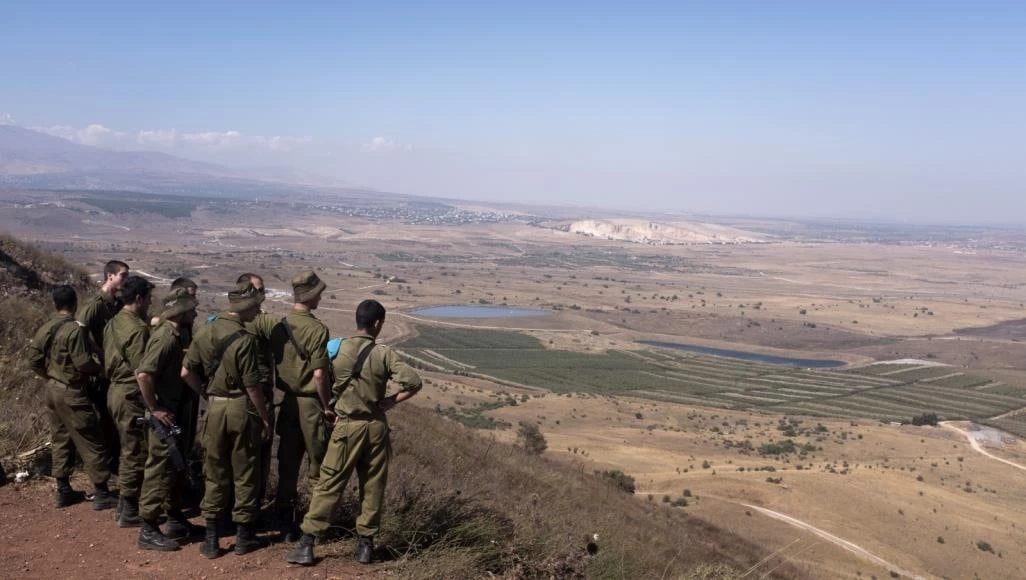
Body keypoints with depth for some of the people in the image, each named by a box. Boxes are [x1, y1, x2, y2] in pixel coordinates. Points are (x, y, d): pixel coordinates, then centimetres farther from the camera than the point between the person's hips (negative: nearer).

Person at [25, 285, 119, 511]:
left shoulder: (44, 330, 6)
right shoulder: (75, 329, -19)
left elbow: (34, 361, 11)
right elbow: (83, 363, -22)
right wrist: (100, 367, -3)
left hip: (52, 391, 8)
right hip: (72, 393, -8)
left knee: (60, 440, 17)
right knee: (91, 443, -1)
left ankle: (63, 491, 23)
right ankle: (101, 494, 2)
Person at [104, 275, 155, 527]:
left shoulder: (113, 323, 9)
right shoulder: (137, 328, -20)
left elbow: (108, 357, 15)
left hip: (116, 390, 10)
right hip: (131, 394, -10)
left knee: (128, 450, 19)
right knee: (135, 453, 0)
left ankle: (124, 505, 28)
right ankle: (129, 512, 8)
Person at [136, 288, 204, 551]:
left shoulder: (175, 336, 10)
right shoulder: (166, 337, -20)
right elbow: (143, 374, -29)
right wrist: (154, 409, -24)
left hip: (176, 412, 10)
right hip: (165, 415, -10)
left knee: (178, 468, 17)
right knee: (160, 470, -4)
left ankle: (176, 521, 29)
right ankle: (148, 531, 3)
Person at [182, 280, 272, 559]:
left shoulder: (204, 331, 1)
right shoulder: (245, 339, -18)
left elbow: (186, 372, 3)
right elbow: (253, 386, -16)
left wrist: (206, 394, 16)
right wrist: (265, 418, -5)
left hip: (215, 408, 5)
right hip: (241, 409, -5)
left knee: (215, 473, 13)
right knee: (244, 473, 9)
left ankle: (211, 538, 16)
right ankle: (243, 535, 19)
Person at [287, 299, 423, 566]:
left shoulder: (337, 349, -4)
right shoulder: (384, 354, -7)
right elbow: (413, 382, -14)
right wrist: (389, 402, -3)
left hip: (348, 426, 0)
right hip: (376, 426, 0)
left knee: (328, 485, 4)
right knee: (373, 487, 10)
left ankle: (307, 545, 4)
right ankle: (365, 544, 17)